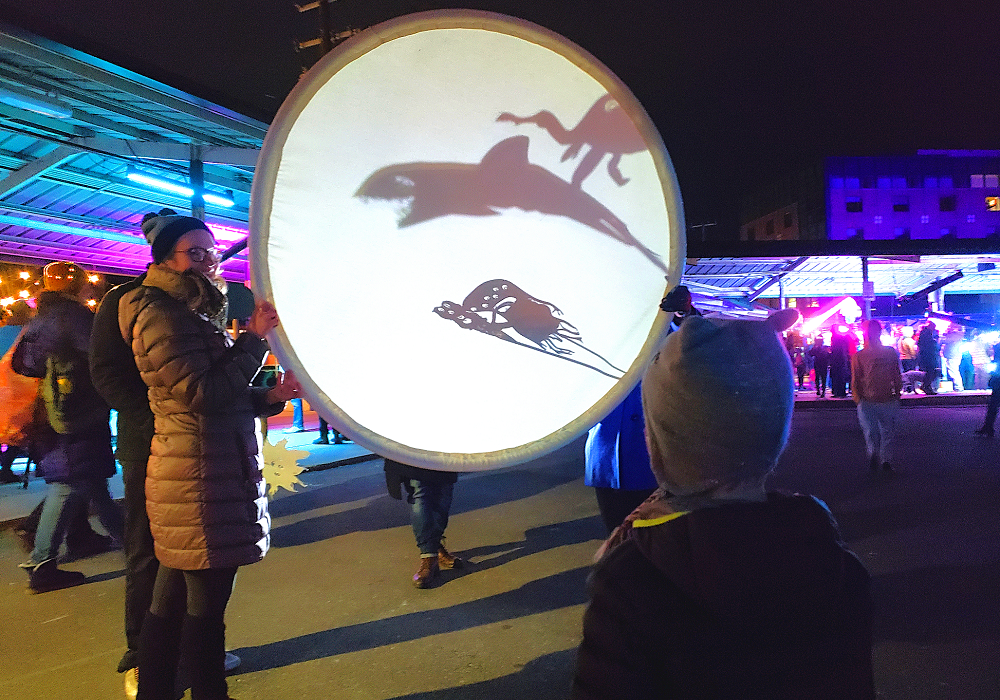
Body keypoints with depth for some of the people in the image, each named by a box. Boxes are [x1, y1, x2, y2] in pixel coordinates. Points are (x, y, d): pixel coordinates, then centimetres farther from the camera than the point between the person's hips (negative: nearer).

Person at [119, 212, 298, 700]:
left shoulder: (192, 314, 20)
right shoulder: (160, 314, -11)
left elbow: (225, 395, 21)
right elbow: (202, 393, -20)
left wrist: (270, 397, 5)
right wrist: (255, 339, -14)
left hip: (214, 472, 10)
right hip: (200, 477, -10)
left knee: (171, 598, 17)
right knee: (206, 600, -1)